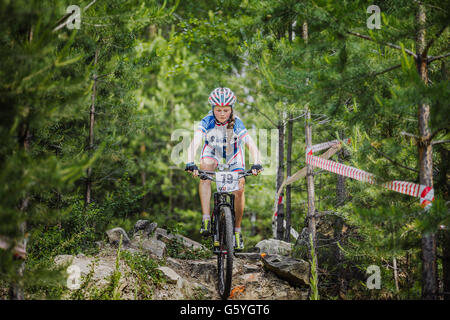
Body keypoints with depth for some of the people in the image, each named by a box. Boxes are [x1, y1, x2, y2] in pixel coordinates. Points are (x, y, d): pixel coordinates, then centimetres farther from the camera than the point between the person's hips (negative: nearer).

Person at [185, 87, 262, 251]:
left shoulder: (237, 123, -29)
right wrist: (190, 163, -56)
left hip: (233, 155, 0)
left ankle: (237, 230, 2)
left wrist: (256, 163, -55)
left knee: (239, 189, -16)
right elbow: (194, 143, -39)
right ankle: (206, 219, -31)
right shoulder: (206, 122, -28)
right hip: (212, 153, 0)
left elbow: (251, 145, -38)